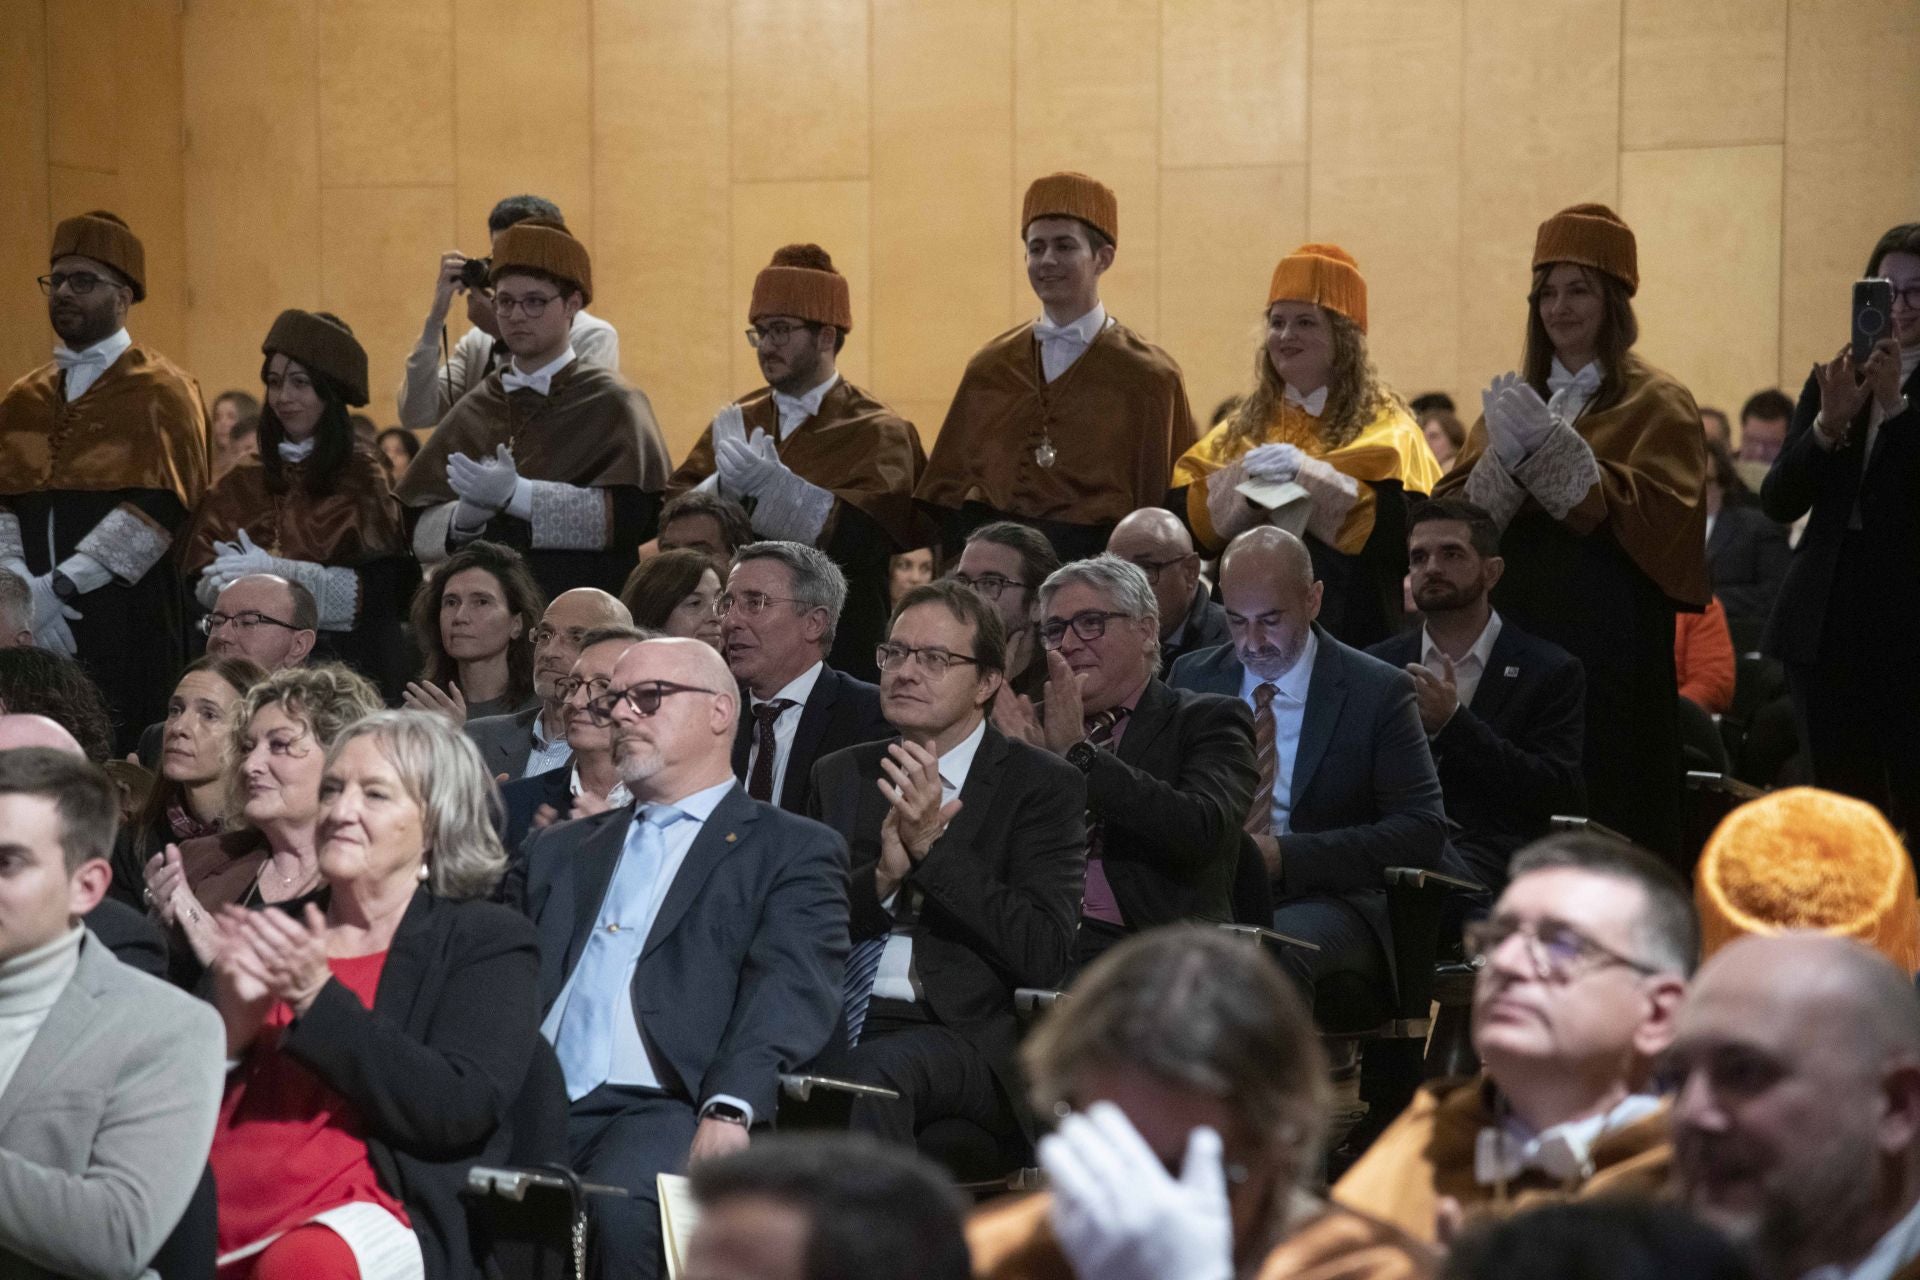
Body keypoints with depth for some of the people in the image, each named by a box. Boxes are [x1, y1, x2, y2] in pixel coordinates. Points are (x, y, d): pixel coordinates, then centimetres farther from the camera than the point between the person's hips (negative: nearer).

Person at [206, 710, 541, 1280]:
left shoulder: (489, 940, 9)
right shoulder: (278, 931, 21)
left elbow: (460, 1110, -7)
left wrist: (316, 997, -11)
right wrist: (226, 1018, -6)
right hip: (217, 1203, 3)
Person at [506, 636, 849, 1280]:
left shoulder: (794, 852, 12)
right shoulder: (559, 849, 31)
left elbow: (790, 989, -4)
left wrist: (729, 1107, -23)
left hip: (664, 1106, -4)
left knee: (625, 1203, -38)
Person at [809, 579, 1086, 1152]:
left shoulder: (1043, 785, 5)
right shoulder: (839, 776, 19)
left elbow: (1044, 955, -7)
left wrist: (932, 847, -13)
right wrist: (882, 878, -10)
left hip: (964, 1035, -3)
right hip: (835, 1027, 3)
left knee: (876, 1074, -36)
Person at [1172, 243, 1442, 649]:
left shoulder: (1383, 426, 1)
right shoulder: (1245, 424, 14)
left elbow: (1403, 521, -16)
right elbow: (1183, 510, 3)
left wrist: (1308, 474, -24)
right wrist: (1245, 478, -15)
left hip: (1348, 623, -4)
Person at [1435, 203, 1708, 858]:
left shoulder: (1657, 403, 1)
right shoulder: (1514, 399, 17)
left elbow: (1658, 517, -14)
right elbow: (1453, 511, 7)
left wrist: (1553, 455, -18)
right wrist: (1505, 461, -13)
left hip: (1610, 637, -4)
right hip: (1517, 624, 5)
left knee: (1605, 815, -4)